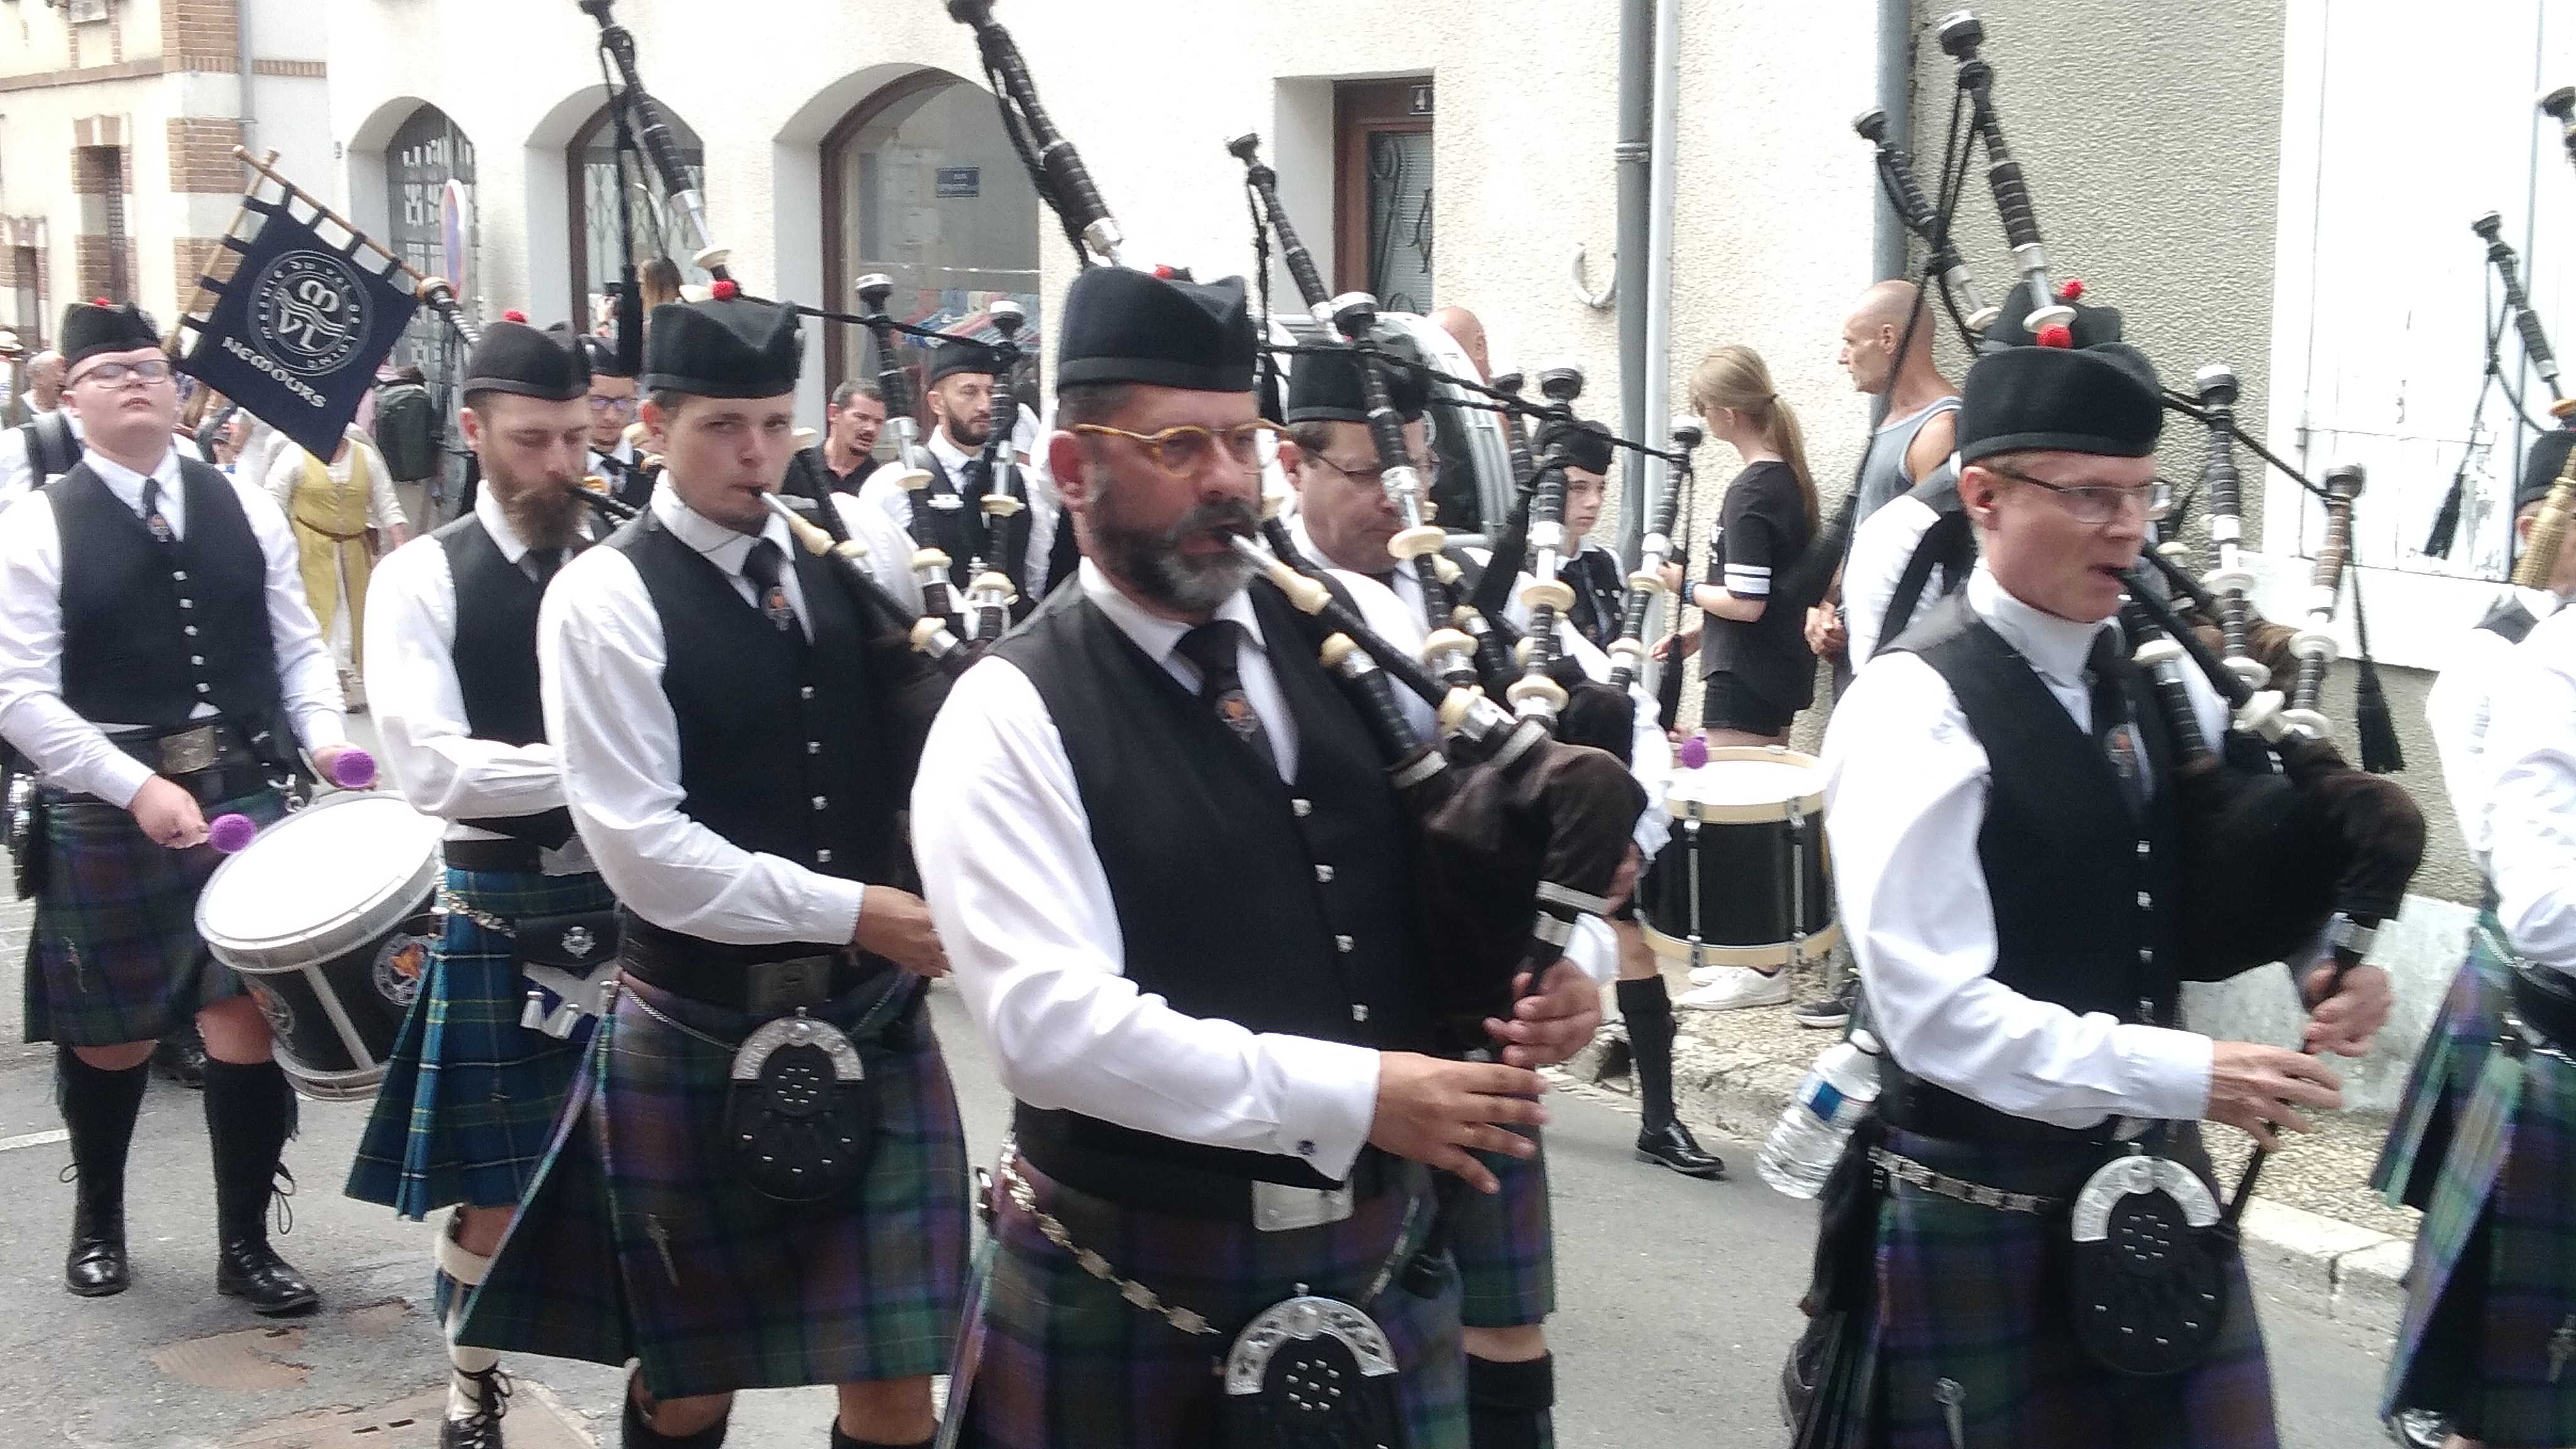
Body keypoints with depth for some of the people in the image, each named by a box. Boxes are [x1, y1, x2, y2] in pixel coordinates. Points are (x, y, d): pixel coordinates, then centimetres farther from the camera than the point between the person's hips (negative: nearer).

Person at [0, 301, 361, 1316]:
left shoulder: (245, 507, 7)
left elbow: (298, 647, 9)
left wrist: (322, 735, -10)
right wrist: (137, 786, -20)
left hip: (246, 795, 2)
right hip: (106, 813, -2)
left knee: (249, 1020, 0)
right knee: (113, 1036, 12)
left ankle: (245, 1245, 16)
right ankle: (98, 1220, 37)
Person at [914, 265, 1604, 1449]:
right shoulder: (1011, 719, -13)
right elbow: (1051, 1019, -23)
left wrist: (1550, 966, -12)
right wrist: (1350, 1096, -24)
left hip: (1381, 1252, 4)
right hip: (1134, 1282, -4)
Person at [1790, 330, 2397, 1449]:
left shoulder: (2152, 678, 5)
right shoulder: (1916, 709, -17)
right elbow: (1936, 1012, -23)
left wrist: (2324, 967, -5)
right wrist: (2184, 1075, -27)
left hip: (2152, 1176, 6)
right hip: (1982, 1203, -6)